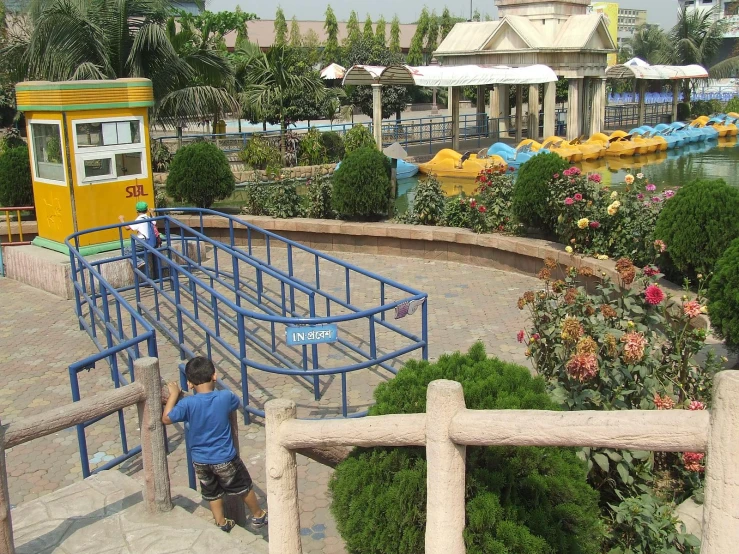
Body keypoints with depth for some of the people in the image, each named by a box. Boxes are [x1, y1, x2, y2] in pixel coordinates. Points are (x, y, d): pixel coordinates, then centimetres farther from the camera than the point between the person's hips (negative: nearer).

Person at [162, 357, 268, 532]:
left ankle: (221, 523, 33)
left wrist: (173, 394, -3)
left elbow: (166, 419, -10)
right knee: (244, 486, 20)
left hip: (200, 460, 1)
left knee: (212, 493, 23)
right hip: (224, 458, -1)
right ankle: (258, 516, 36)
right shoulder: (225, 397, -16)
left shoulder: (188, 403, -19)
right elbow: (236, 402, 7)